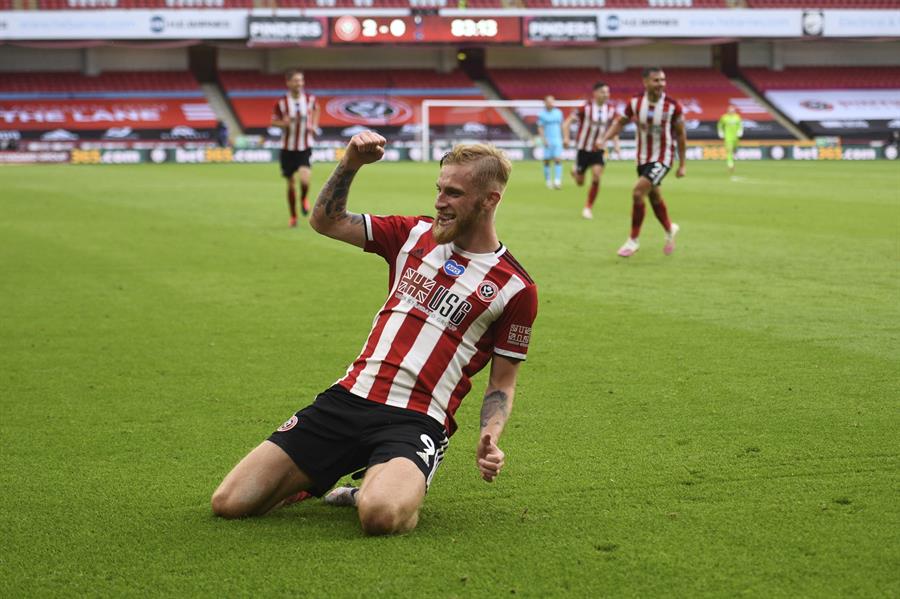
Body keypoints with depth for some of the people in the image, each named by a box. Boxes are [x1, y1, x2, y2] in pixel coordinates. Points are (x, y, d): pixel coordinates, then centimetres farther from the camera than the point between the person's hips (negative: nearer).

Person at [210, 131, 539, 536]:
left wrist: (489, 439, -14)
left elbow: (501, 384, 5)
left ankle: (403, 489, 0)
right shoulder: (415, 234, 12)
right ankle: (313, 483, 23)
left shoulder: (516, 289, 0)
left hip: (415, 422, -4)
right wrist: (350, 163, 1)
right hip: (349, 398, 4)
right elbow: (325, 221, 17)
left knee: (380, 516, -37)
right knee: (229, 503, -6)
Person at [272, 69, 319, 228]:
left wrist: (314, 125, 6)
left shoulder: (310, 99, -4)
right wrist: (283, 123, -20)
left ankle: (304, 199, 12)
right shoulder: (281, 103, -9)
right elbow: (274, 121, 1)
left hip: (305, 146, 0)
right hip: (288, 148, 0)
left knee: (305, 179, -22)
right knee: (291, 184, 9)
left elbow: (316, 109, 19)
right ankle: (293, 216, 27)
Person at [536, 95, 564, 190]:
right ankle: (548, 181, 13)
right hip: (547, 142, -2)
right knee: (547, 161, 1)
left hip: (557, 140, 2)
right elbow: (540, 128, -3)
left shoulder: (558, 112, 9)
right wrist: (543, 139, -15)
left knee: (558, 160, -11)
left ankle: (557, 181, -16)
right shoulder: (541, 114, -1)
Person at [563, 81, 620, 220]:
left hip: (599, 149, 2)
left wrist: (616, 143, 1)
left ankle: (588, 207, -1)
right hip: (583, 149, -2)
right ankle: (575, 172, 45)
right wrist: (567, 138, -28)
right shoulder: (586, 108, -15)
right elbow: (567, 123, -13)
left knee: (596, 178, -17)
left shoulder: (611, 110, -2)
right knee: (580, 183, 7)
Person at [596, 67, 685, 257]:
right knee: (654, 197, 17)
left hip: (663, 159, -4)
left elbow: (681, 134, -3)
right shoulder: (635, 103, -6)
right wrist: (604, 138, -7)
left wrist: (682, 165, 1)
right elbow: (620, 122, 10)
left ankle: (633, 240, -5)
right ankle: (670, 230, 44)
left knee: (638, 192, -18)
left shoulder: (673, 106, -14)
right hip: (643, 158, 4)